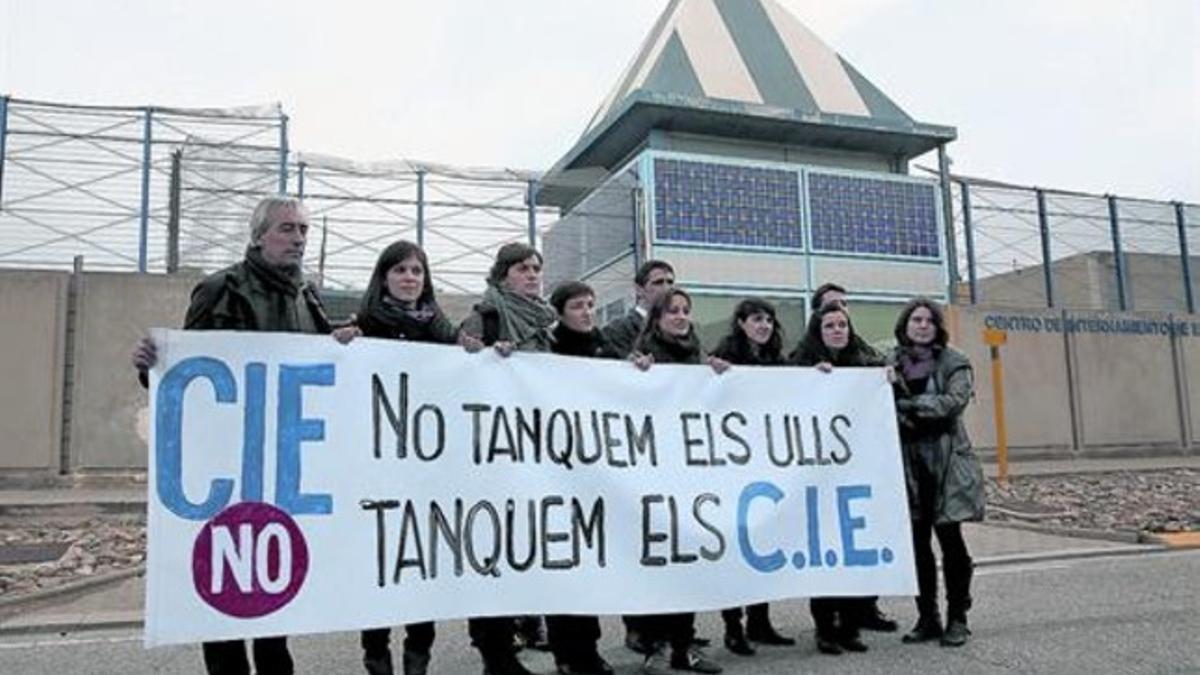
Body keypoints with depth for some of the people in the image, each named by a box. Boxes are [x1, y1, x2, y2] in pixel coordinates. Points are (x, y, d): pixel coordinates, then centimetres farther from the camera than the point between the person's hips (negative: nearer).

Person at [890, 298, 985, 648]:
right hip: (908, 461, 3)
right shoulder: (891, 362, 9)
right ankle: (927, 617, 20)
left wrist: (911, 404, -16)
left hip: (945, 459, -2)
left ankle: (957, 619, 13)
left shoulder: (953, 362, 2)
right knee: (917, 542, 7)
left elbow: (956, 400, -12)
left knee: (949, 537, 0)